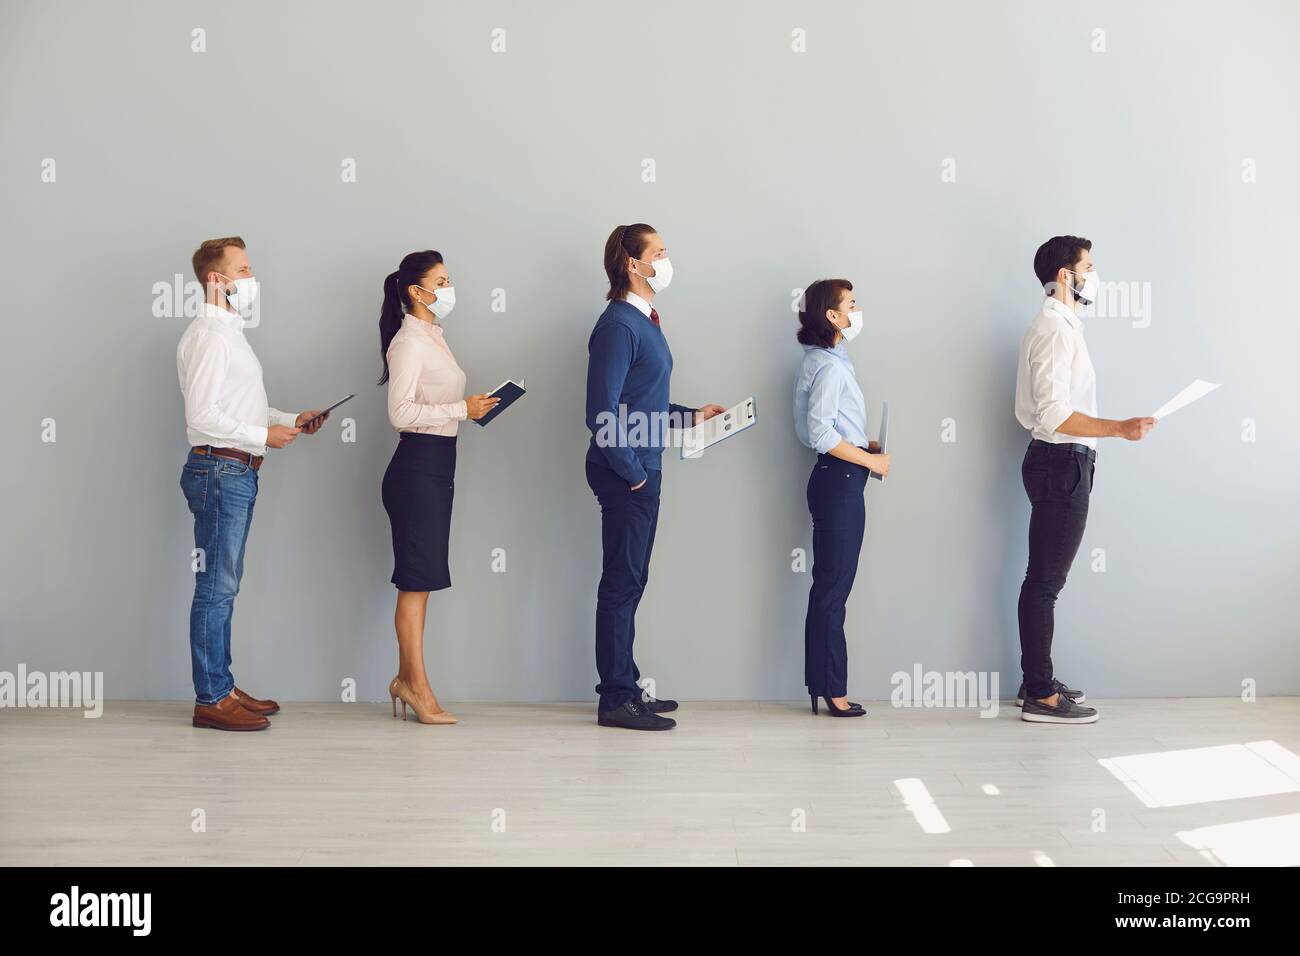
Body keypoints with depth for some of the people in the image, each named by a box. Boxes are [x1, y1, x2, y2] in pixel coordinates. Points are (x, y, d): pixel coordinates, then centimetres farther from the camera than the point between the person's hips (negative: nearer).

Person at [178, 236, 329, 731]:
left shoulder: (230, 333, 20)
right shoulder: (207, 335, -13)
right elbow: (203, 416, -20)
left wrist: (290, 420, 13)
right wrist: (264, 435, -16)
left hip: (237, 472, 10)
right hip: (219, 471, -10)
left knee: (223, 587, 14)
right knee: (216, 588, -6)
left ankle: (223, 687, 21)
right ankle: (210, 700, 0)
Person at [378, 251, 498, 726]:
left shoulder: (433, 337, 16)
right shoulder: (409, 340, -13)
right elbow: (401, 412, -21)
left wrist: (473, 406, 8)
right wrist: (461, 410, -20)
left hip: (437, 464, 9)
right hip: (417, 464, -9)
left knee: (420, 579, 13)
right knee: (417, 579, -3)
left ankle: (405, 677, 22)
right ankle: (418, 687, 5)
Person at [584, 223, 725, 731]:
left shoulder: (644, 321, 14)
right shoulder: (619, 325, -16)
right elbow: (603, 413, -21)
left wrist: (691, 416, 17)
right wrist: (631, 472, -17)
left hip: (643, 469, 9)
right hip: (624, 473, -9)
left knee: (629, 581, 15)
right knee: (622, 583, -2)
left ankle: (626, 686, 26)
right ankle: (615, 701, 7)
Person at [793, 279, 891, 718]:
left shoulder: (825, 361, 15)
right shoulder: (830, 366, -15)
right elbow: (820, 433, -22)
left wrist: (866, 446, 9)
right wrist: (869, 460, -14)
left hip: (838, 480, 10)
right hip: (839, 480, -10)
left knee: (831, 584, 11)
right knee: (833, 585, -4)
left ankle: (825, 684, 17)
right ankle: (831, 689, 2)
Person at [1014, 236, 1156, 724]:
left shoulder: (1059, 325, 16)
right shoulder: (1055, 330, -16)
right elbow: (1056, 414, -24)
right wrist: (1120, 429, -26)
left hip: (1059, 463, 10)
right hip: (1062, 464, -10)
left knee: (1043, 580, 14)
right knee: (1045, 581, -5)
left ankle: (1037, 683, 22)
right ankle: (1040, 696, 0)